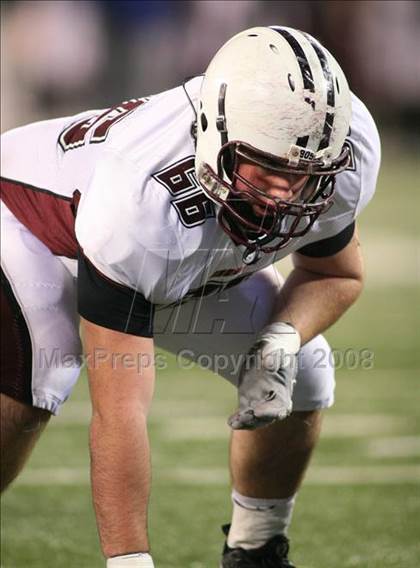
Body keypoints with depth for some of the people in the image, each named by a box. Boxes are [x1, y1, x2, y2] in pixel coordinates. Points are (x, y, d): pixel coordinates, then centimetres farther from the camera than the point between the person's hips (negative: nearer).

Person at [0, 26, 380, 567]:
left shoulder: (348, 151, -29)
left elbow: (336, 274, -5)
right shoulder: (145, 198, -45)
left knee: (301, 376, -7)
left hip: (197, 255, 6)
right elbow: (119, 409, -44)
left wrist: (283, 339, -27)